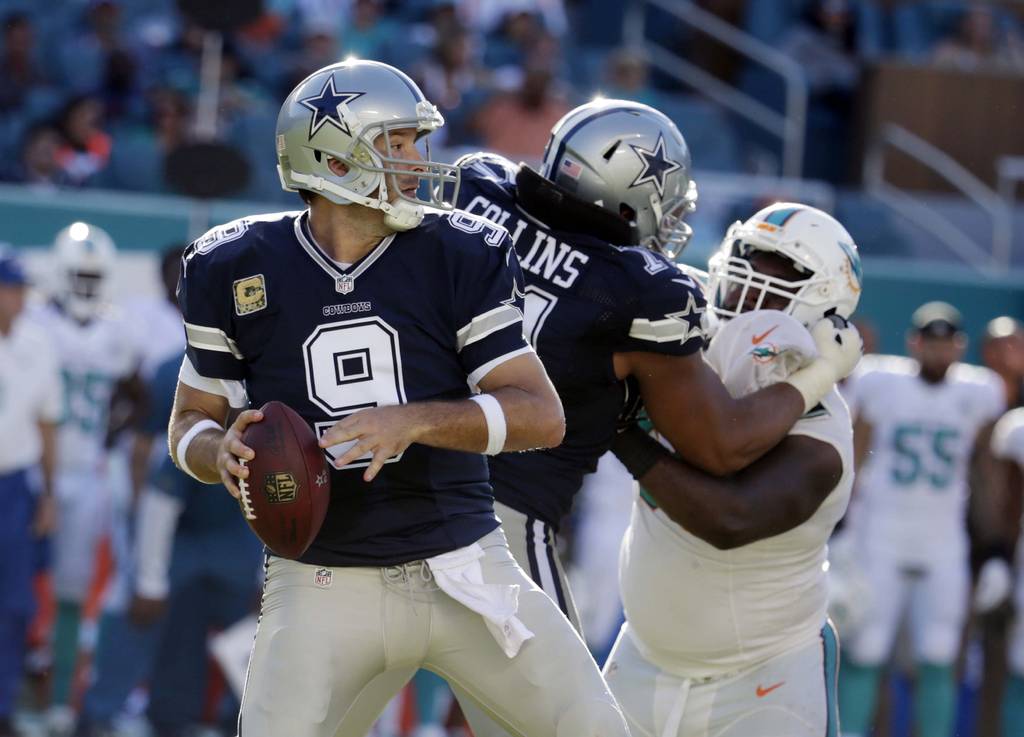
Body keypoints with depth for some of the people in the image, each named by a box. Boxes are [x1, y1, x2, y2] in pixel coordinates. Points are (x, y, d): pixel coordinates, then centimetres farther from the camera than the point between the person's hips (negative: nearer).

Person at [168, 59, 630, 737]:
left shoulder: (461, 256, -3)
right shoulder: (236, 268, 0)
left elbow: (543, 416, -8)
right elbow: (191, 421, 10)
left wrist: (414, 421, -23)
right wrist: (223, 452, -14)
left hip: (464, 571, 1)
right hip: (323, 587, -1)